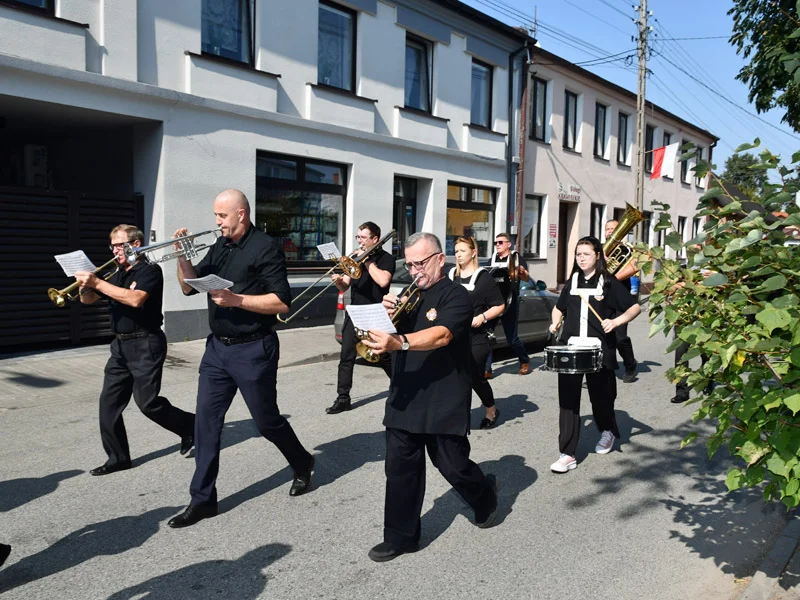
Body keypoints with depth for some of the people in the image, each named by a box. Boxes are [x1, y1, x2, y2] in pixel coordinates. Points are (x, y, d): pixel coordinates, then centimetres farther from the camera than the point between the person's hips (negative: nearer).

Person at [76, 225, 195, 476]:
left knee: (147, 402, -6)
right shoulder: (117, 275, 15)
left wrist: (97, 282, -23)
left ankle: (190, 426, 16)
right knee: (108, 402, 4)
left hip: (145, 344, -8)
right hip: (120, 345, 8)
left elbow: (136, 299, -26)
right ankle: (118, 457, 14)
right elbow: (88, 300, 17)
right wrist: (85, 285, -6)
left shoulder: (150, 271, -9)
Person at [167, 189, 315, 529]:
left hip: (253, 350, -6)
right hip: (217, 348, 7)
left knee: (266, 420, 7)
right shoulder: (220, 247, 10)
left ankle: (303, 465, 34)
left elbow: (282, 303, -17)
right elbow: (189, 287, 11)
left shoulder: (265, 248, -11)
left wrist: (236, 299, -24)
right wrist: (182, 255, -5)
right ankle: (202, 499, 14)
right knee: (206, 421, 4)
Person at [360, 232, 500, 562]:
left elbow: (441, 336, -26)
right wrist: (388, 314, -11)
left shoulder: (456, 296, -9)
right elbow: (391, 330, 11)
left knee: (452, 465, 7)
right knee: (400, 468, 5)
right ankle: (400, 537, 18)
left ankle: (486, 495, 38)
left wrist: (398, 342, -42)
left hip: (444, 401, -5)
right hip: (404, 398, 6)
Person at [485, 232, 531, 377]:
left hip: (509, 303, -4)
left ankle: (525, 361, 30)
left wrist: (522, 272, -34)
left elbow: (526, 278, -13)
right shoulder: (492, 259, 15)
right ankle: (486, 369, -3)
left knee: (511, 338, 4)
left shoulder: (517, 258, -1)